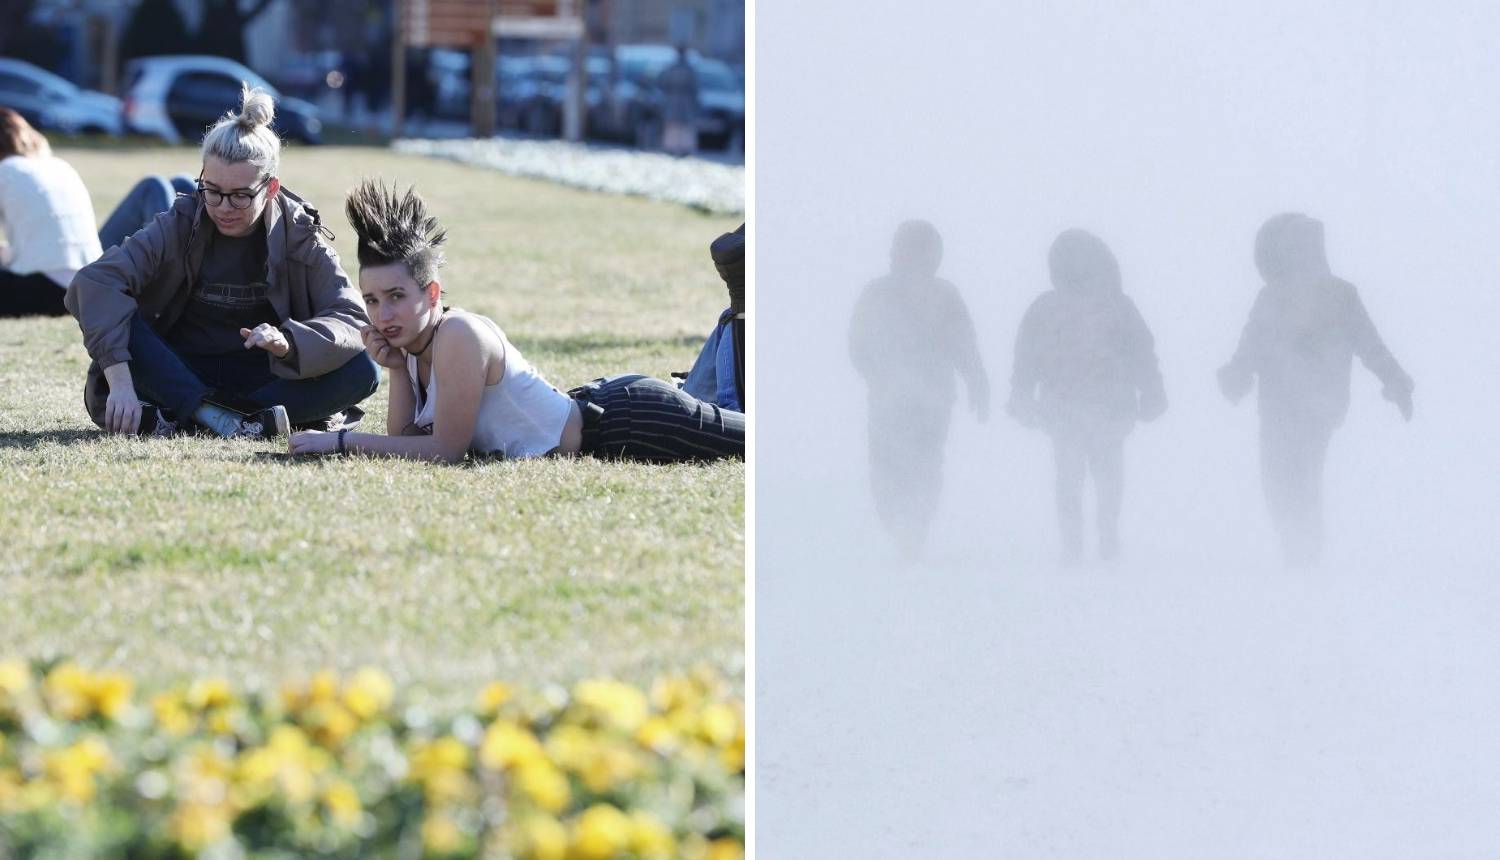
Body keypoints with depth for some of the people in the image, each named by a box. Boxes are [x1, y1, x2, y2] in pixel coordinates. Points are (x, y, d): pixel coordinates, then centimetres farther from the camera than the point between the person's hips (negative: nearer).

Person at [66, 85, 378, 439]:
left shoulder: (298, 235, -8)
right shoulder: (181, 226, -12)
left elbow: (352, 319, -18)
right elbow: (97, 281, -27)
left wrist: (289, 343, -39)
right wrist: (120, 382, -40)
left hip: (261, 378, 1)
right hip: (183, 374, -1)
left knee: (362, 372, -27)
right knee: (109, 313, -27)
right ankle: (218, 416, -39)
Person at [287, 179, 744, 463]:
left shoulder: (459, 336, -29)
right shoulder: (412, 338, -2)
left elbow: (446, 449, -25)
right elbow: (404, 439, 2)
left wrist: (341, 440, -23)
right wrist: (398, 370, -13)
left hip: (630, 421, -8)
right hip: (595, 404, 8)